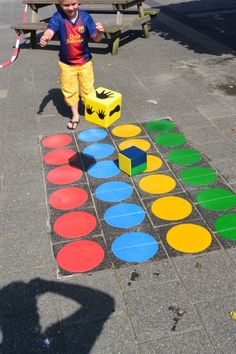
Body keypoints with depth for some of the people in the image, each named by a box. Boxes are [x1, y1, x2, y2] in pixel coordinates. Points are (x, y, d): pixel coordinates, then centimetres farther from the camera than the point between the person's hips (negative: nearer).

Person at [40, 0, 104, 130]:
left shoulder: (85, 16, -13)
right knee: (69, 90, 11)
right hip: (66, 63, 0)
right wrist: (45, 37, -56)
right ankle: (75, 115, 30)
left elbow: (96, 38, -12)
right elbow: (50, 30, -33)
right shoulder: (58, 17, -16)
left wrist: (100, 32, -35)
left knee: (87, 89, 13)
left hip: (84, 61, 0)